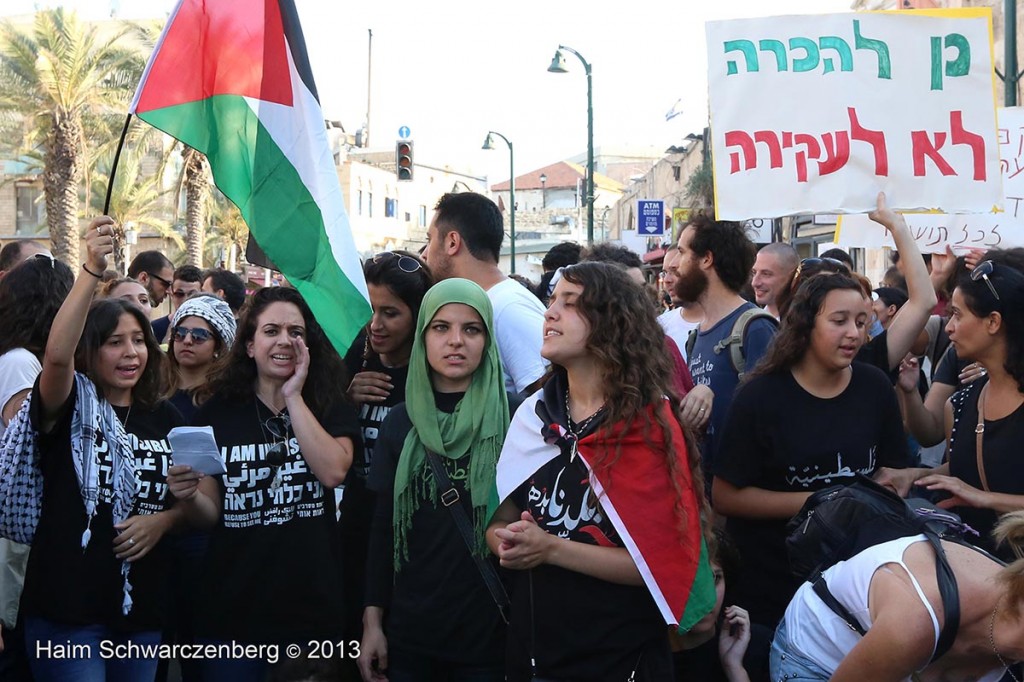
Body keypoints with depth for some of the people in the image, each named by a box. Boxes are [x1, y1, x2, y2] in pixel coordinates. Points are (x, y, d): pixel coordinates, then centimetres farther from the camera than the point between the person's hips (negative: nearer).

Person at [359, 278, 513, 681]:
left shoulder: (511, 419, -6)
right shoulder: (401, 422, 4)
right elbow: (383, 526, 6)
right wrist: (372, 619, 3)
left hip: (491, 631, -3)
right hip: (409, 629, 3)